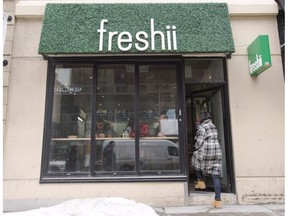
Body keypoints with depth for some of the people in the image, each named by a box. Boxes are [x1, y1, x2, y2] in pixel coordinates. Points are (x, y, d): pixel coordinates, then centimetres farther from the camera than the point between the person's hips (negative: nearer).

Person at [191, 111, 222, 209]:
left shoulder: (202, 127, -8)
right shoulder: (214, 127, 15)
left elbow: (199, 142, -10)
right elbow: (214, 139, 17)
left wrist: (196, 148, 7)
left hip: (205, 153, -6)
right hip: (217, 153, 6)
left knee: (196, 162, 27)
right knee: (215, 176, 4)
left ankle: (201, 182, 30)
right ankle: (218, 199, 1)